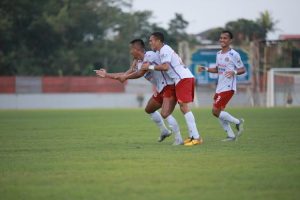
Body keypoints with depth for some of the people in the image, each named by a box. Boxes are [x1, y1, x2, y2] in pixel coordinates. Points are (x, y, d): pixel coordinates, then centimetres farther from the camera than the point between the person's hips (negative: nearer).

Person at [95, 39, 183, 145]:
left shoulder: (150, 56, -18)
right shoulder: (137, 62, 10)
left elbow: (140, 73, -21)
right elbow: (127, 74, 17)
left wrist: (125, 77, -8)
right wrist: (107, 75, 18)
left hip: (169, 87, -10)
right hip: (160, 89, 10)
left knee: (165, 114, -23)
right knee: (149, 109, 24)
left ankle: (179, 139, -13)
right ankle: (164, 131, 36)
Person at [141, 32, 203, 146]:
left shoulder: (164, 50, -9)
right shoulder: (163, 50, 23)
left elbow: (165, 67, -22)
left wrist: (150, 67, -13)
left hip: (183, 79, -10)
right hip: (187, 78, 10)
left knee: (184, 107, -13)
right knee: (184, 108, 12)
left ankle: (196, 138, -17)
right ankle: (192, 136, 11)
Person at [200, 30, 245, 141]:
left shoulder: (234, 54, -10)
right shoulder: (218, 54, 13)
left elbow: (243, 69, -8)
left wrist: (234, 72, -27)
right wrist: (206, 69, 9)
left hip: (228, 88, -8)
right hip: (219, 87, 8)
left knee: (216, 111, -13)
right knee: (219, 112, 8)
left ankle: (237, 122, 5)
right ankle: (231, 135, 17)